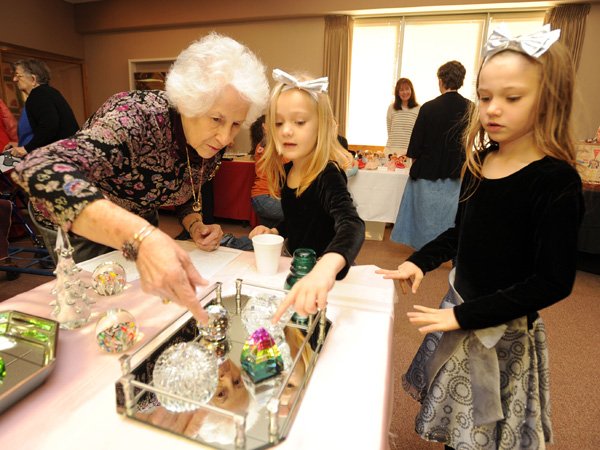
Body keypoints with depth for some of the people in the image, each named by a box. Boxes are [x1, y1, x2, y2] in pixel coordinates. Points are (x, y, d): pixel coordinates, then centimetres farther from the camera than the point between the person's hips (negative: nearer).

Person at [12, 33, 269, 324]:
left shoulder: (214, 143, -17)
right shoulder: (139, 115, -37)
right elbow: (39, 171, -51)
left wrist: (196, 227, -21)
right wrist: (140, 237, -64)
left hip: (140, 220, 6)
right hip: (74, 221, -5)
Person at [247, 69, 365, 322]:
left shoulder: (328, 175, -25)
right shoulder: (287, 170, -4)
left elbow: (351, 225, -45)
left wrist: (326, 268, -64)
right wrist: (275, 231, -4)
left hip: (325, 278, -7)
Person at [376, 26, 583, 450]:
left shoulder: (557, 181, -20)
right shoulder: (479, 162, -3)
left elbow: (553, 282, -20)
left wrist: (465, 316, -21)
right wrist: (419, 262, -3)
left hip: (504, 330, -5)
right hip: (461, 308, 6)